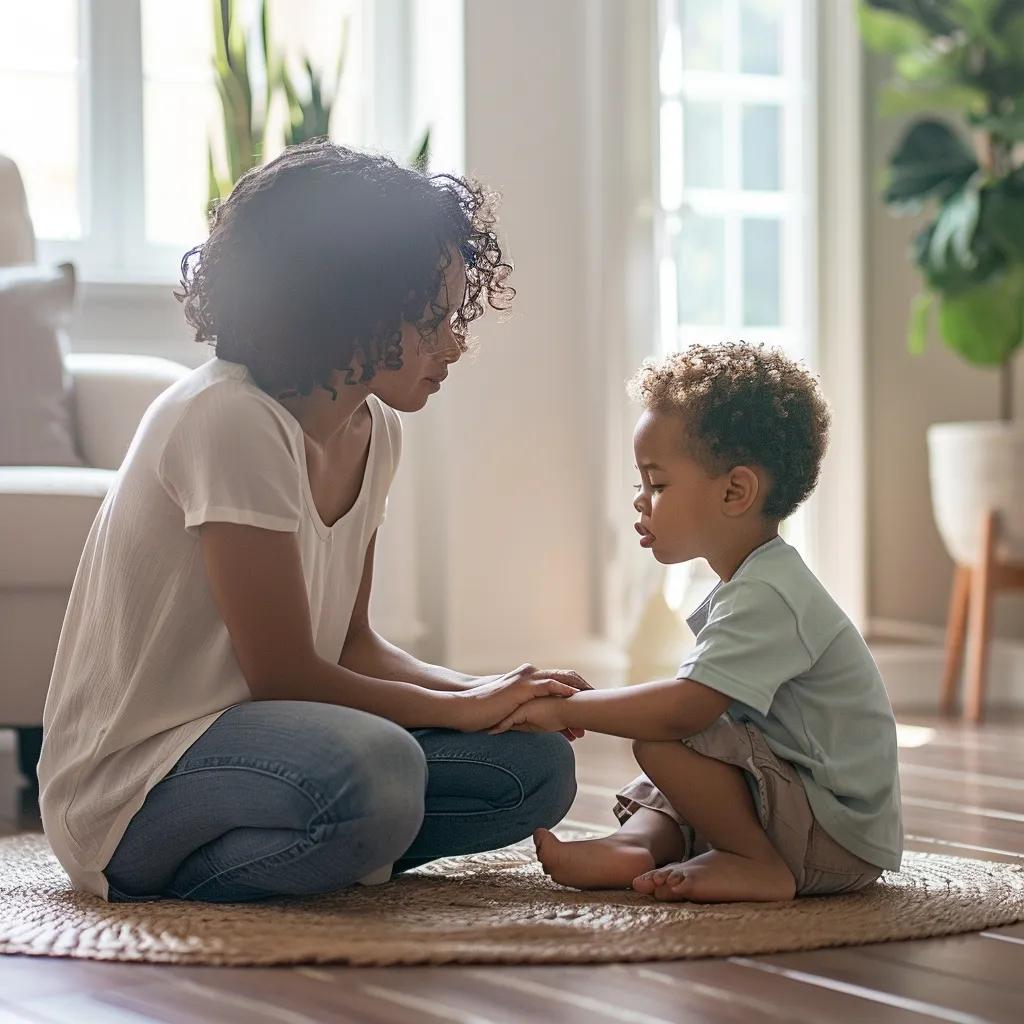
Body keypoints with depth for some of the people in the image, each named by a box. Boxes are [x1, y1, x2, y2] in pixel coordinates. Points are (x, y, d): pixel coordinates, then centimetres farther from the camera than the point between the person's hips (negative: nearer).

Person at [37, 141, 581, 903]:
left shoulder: (371, 432, 7)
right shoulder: (229, 420, -21)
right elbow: (283, 676, -18)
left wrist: (489, 694, -5)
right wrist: (463, 706, -10)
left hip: (252, 737, 9)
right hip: (128, 785, -9)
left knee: (535, 762, -2)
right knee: (370, 772, -37)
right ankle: (180, 877, -11)